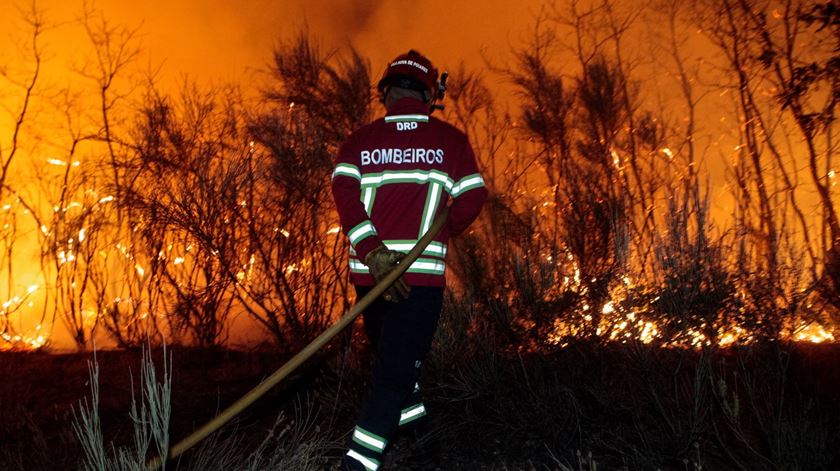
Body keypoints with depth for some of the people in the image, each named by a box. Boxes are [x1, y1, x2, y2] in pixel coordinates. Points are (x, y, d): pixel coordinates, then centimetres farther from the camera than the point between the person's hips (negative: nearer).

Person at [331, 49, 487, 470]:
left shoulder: (358, 140, 6)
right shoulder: (450, 139, 3)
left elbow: (343, 191, -9)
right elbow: (473, 196, -2)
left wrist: (373, 252, -16)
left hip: (368, 266, 3)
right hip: (424, 269, -3)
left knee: (389, 349, 25)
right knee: (397, 362, -1)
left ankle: (411, 414, 45)